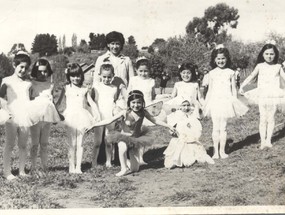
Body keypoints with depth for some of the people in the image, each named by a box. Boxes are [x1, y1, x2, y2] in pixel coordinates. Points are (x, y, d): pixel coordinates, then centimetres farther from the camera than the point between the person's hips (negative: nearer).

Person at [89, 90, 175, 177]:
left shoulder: (143, 112, -10)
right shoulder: (125, 113, -19)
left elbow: (155, 120, 4)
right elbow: (109, 121, -16)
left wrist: (169, 126, 8)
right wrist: (93, 125, -21)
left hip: (136, 139, 3)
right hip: (124, 138, -3)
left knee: (135, 168, 0)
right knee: (122, 147, -40)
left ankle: (125, 161, 34)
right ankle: (124, 168, -16)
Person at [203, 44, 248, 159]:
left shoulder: (230, 72, 3)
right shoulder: (212, 73, 6)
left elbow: (233, 89, 6)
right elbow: (210, 90, 11)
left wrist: (234, 103, 2)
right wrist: (206, 103, 8)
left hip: (226, 101, -1)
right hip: (214, 101, 1)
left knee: (223, 127, 2)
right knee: (216, 127, 3)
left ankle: (222, 151, 10)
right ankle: (216, 151, 8)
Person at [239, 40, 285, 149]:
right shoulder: (260, 66, 1)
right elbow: (251, 76, -3)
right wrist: (242, 86, -15)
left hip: (274, 95, 1)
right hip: (262, 95, -1)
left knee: (271, 118, 5)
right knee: (263, 119, 2)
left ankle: (268, 140, 13)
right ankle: (263, 141, 6)